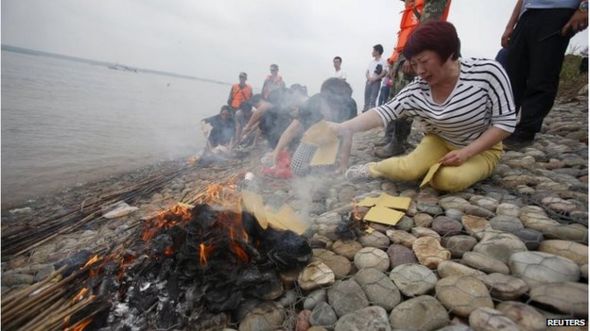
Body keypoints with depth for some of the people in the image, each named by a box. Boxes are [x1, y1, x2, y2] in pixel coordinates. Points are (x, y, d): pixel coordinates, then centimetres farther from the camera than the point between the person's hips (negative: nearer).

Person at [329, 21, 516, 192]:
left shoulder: (487, 72, -24)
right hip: (440, 142, 2)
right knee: (406, 170, -25)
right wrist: (343, 128, -45)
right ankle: (372, 169, 4)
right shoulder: (416, 92, -19)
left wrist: (466, 152, -26)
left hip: (482, 149, -1)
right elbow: (384, 112, -30)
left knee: (448, 179, -32)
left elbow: (506, 121, -17)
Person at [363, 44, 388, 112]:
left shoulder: (382, 62, -2)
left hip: (376, 82, -6)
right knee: (366, 98, 6)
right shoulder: (371, 61, 17)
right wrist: (369, 78, -6)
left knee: (373, 99, -12)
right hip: (368, 81, 6)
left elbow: (384, 73, -10)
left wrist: (375, 79, -16)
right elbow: (367, 72, 15)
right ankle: (365, 110, 12)